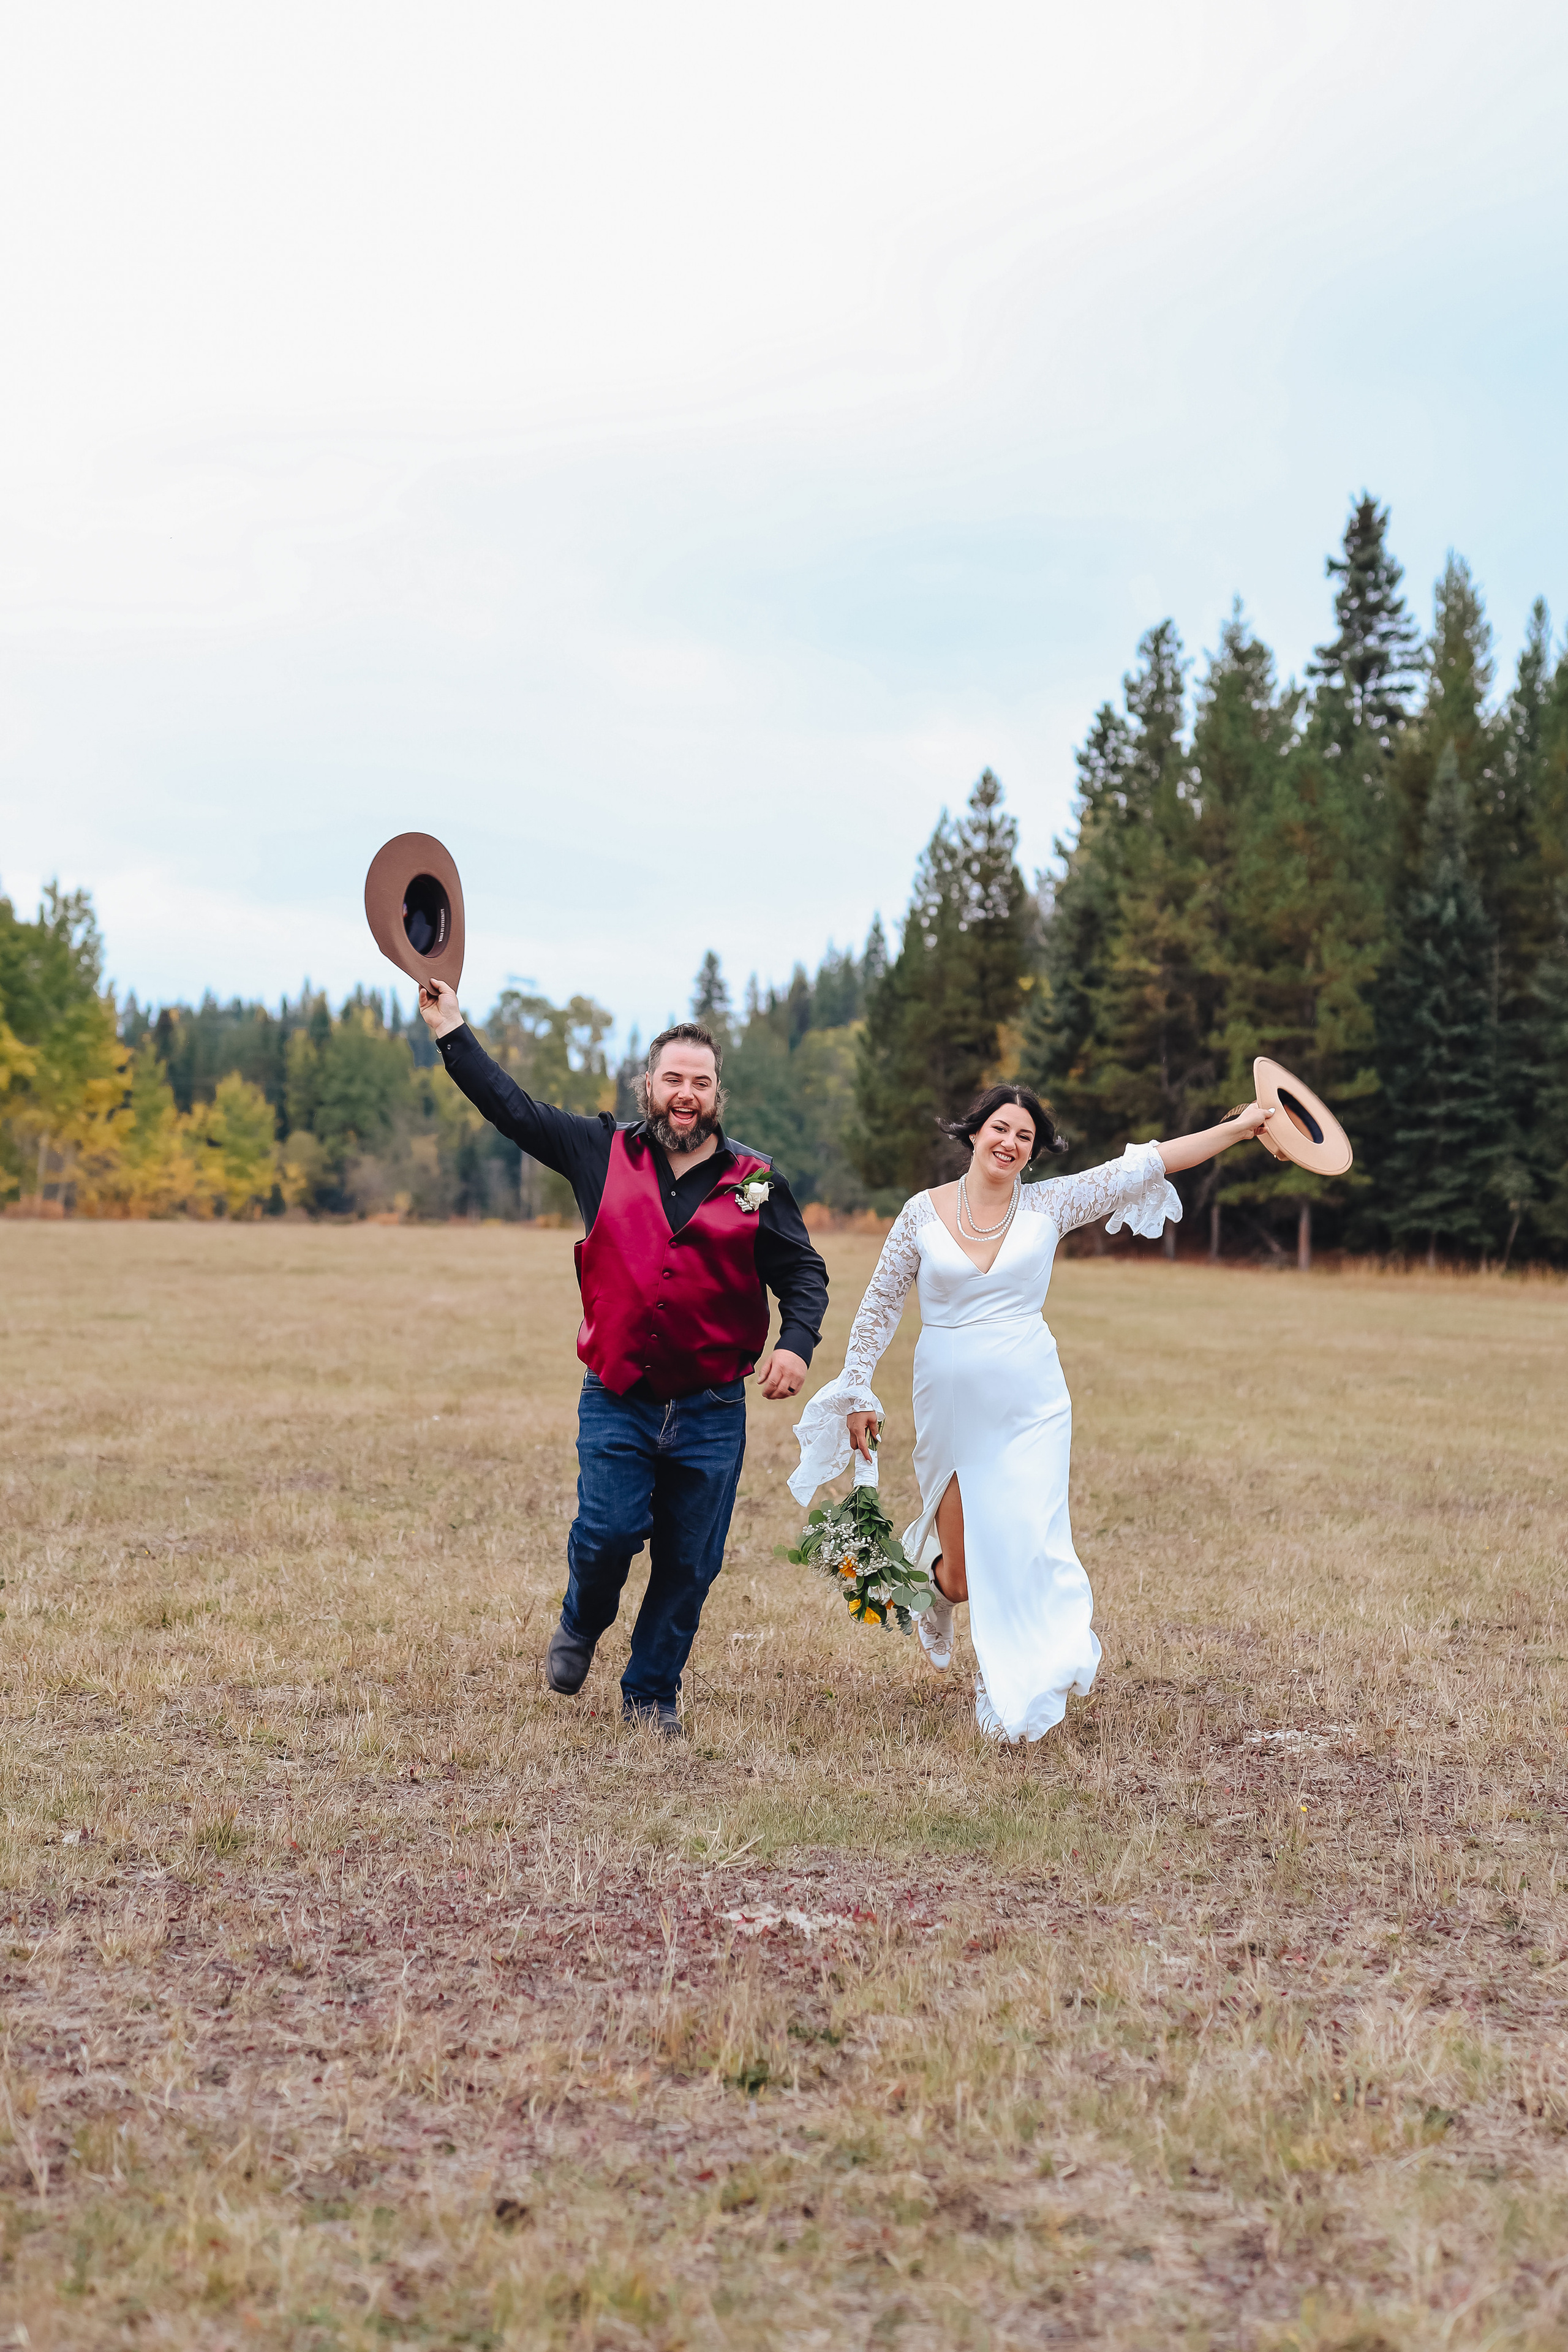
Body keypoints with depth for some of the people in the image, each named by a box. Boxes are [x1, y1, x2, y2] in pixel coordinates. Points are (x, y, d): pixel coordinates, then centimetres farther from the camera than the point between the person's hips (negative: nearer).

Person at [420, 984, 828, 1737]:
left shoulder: (755, 1183, 4)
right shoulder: (604, 1154, 4)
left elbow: (804, 1273, 8)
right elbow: (512, 1108, 9)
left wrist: (796, 1344, -10)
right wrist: (451, 1030, 6)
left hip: (711, 1410, 1)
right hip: (616, 1401, -1)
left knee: (689, 1562, 5)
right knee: (607, 1533, -10)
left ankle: (652, 1691, 24)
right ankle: (581, 1626, 24)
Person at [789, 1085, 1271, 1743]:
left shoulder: (1048, 1205, 1)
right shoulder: (923, 1212, 0)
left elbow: (1145, 1165, -1)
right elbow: (880, 1305, 7)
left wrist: (1240, 1126, -4)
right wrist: (858, 1391, 4)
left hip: (1029, 1405, 0)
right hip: (949, 1406, 0)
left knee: (1023, 1544, -11)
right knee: (963, 1573, 3)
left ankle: (1010, 1691, 7)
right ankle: (936, 1577, 42)